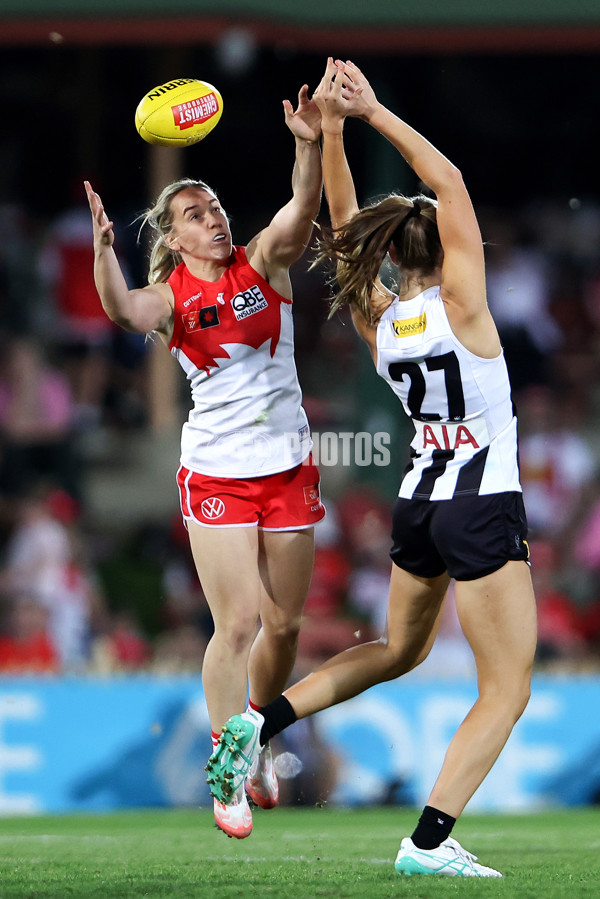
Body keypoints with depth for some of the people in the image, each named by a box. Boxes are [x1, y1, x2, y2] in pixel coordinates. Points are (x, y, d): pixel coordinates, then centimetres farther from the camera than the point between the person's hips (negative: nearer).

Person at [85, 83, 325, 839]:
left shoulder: (264, 263, 1)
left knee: (284, 622, 10)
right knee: (237, 623, -8)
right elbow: (123, 309, -26)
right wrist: (103, 246, -44)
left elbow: (302, 207, -17)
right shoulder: (170, 294, -4)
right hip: (216, 473, -3)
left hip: (289, 466, 3)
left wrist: (311, 145, -35)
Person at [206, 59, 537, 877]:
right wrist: (372, 114, -13)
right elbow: (450, 184, -15)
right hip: (483, 511, -7)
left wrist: (332, 125, 0)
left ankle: (261, 723, 12)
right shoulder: (460, 305, -15)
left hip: (417, 504, 7)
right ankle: (428, 843, -9)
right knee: (507, 688, 1)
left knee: (398, 651, 28)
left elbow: (345, 221, 5)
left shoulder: (377, 319, 0)